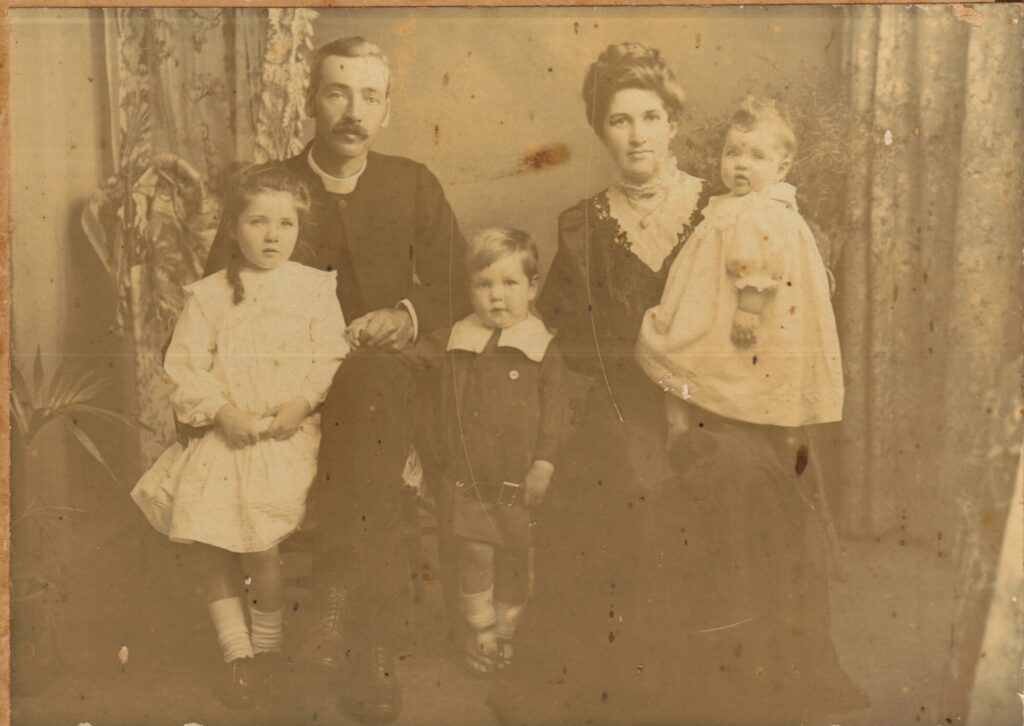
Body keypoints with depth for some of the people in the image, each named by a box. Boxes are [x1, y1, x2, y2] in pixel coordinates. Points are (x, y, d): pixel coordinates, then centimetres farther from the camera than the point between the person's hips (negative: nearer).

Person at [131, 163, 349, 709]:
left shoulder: (315, 288, 0)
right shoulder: (208, 295, 1)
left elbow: (331, 357, -2)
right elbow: (185, 366, -1)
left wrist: (304, 402, -16)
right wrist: (222, 411, -14)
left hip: (287, 437, -2)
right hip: (224, 436, 2)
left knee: (261, 549, -6)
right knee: (216, 552, 4)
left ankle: (266, 648, 22)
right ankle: (237, 658, 24)